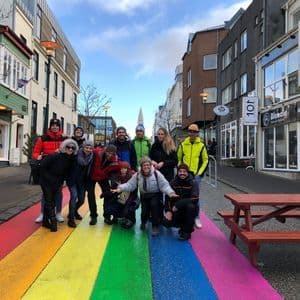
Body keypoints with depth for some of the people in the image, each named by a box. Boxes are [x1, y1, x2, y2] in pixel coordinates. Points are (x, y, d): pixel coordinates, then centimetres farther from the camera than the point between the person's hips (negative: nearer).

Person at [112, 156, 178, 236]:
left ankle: (155, 226, -12)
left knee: (154, 204, -31)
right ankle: (144, 221, 37)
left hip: (156, 195, -2)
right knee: (144, 212, -6)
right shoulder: (137, 175, -7)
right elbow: (130, 184, -10)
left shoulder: (156, 173, -15)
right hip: (144, 196, 3)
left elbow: (164, 185, -17)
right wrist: (120, 188, -27)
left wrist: (170, 193, -33)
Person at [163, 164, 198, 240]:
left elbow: (195, 199, -24)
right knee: (166, 222, -18)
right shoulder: (173, 182, -2)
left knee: (190, 206, -34)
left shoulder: (193, 182, -13)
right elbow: (168, 198, -4)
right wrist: (168, 211, -20)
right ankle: (183, 225, 15)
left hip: (189, 211, -2)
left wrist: (178, 204, -28)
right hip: (177, 211, 3)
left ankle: (187, 232, -13)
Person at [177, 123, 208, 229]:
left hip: (196, 175, -2)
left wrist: (199, 172, -4)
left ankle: (196, 218, 12)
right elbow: (179, 158, 11)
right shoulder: (183, 144, 5)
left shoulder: (201, 145, 0)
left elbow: (205, 160, 4)